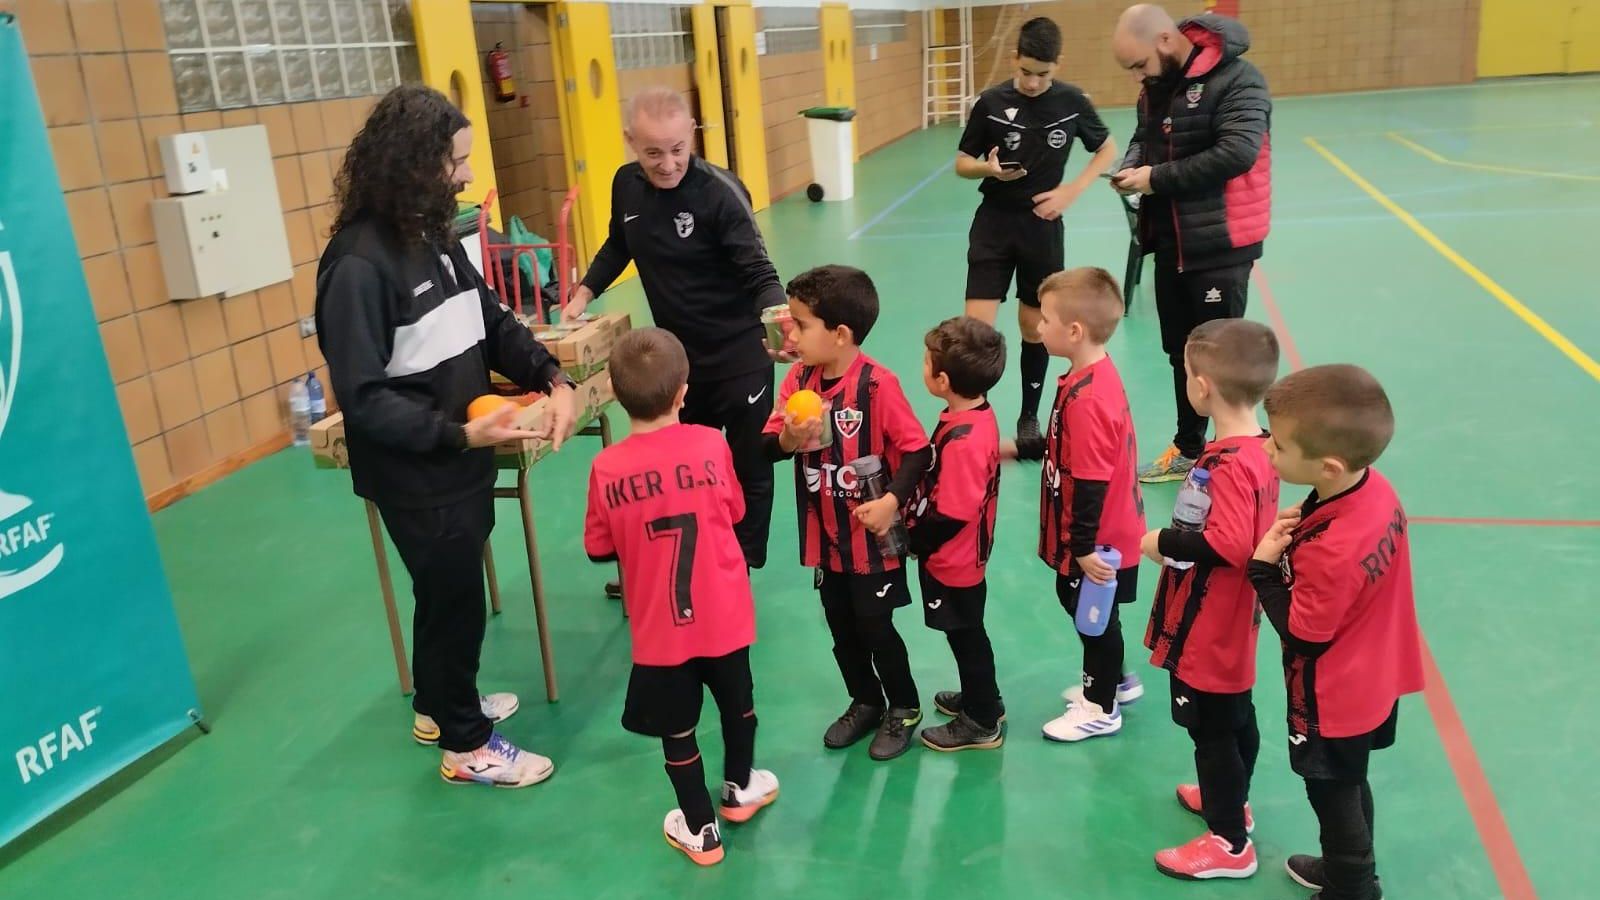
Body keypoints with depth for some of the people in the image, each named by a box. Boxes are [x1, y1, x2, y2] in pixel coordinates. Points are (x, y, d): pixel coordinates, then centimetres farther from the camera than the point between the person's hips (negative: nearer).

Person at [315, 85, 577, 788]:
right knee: (453, 599, 8)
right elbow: (363, 398, -24)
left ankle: (439, 704, 46)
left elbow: (492, 322, 8)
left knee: (452, 593, 23)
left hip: (461, 461, 8)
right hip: (415, 476, -8)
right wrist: (459, 434, -31)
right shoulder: (359, 263, -23)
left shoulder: (433, 235, 3)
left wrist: (552, 378, -8)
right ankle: (465, 745, 29)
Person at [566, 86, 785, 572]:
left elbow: (759, 273, -25)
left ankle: (742, 568, 26)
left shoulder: (720, 191, -22)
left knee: (748, 468, 8)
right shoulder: (626, 185, -3)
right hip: (678, 357, 6)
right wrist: (584, 292, 9)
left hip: (737, 358, -5)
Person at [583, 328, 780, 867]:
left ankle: (700, 831, 31)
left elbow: (599, 549, -3)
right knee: (737, 703, 26)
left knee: (677, 730, 17)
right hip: (724, 615, 2)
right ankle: (740, 789, 48)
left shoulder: (607, 468, -15)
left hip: (661, 628, -1)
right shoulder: (711, 444, -13)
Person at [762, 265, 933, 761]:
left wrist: (893, 500, -28)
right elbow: (767, 447, -4)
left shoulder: (878, 384, -21)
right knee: (840, 625, 18)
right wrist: (788, 440, -26)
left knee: (874, 626, 7)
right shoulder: (798, 379, -4)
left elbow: (918, 451, -17)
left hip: (871, 537, -6)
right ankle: (865, 701, 40)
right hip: (824, 535, 6)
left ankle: (904, 708, 31)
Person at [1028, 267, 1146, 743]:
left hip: (1098, 541, -9)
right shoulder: (1096, 374, 0)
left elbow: (1090, 483, -28)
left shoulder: (1086, 398, -30)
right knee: (1077, 600, 25)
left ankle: (1101, 709, 29)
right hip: (1106, 531, 9)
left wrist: (1084, 547, -23)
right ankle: (1110, 681, 45)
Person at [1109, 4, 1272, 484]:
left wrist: (1156, 178, -21)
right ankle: (1188, 449, 30)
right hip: (1169, 242, 8)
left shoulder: (1237, 79, -17)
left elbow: (1237, 153, -27)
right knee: (1181, 352, 16)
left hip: (1219, 244, -7)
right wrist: (1130, 167, -2)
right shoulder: (1155, 86, 7)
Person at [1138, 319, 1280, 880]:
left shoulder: (1227, 465, -28)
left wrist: (1164, 543, -22)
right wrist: (1182, 542, 6)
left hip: (1208, 629, -9)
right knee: (1236, 717, 25)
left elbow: (1227, 545, -36)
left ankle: (1230, 843, 19)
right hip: (1234, 623, 10)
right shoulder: (1261, 450, 1)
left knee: (1210, 728, 5)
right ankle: (1232, 799, 46)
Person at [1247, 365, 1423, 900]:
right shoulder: (1375, 489, -13)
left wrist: (1265, 566, -20)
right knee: (1348, 784, 29)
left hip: (1333, 700, -8)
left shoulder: (1332, 550, -39)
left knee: (1333, 795, 16)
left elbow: (1302, 634, -25)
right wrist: (1301, 532, -10)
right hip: (1372, 680, 9)